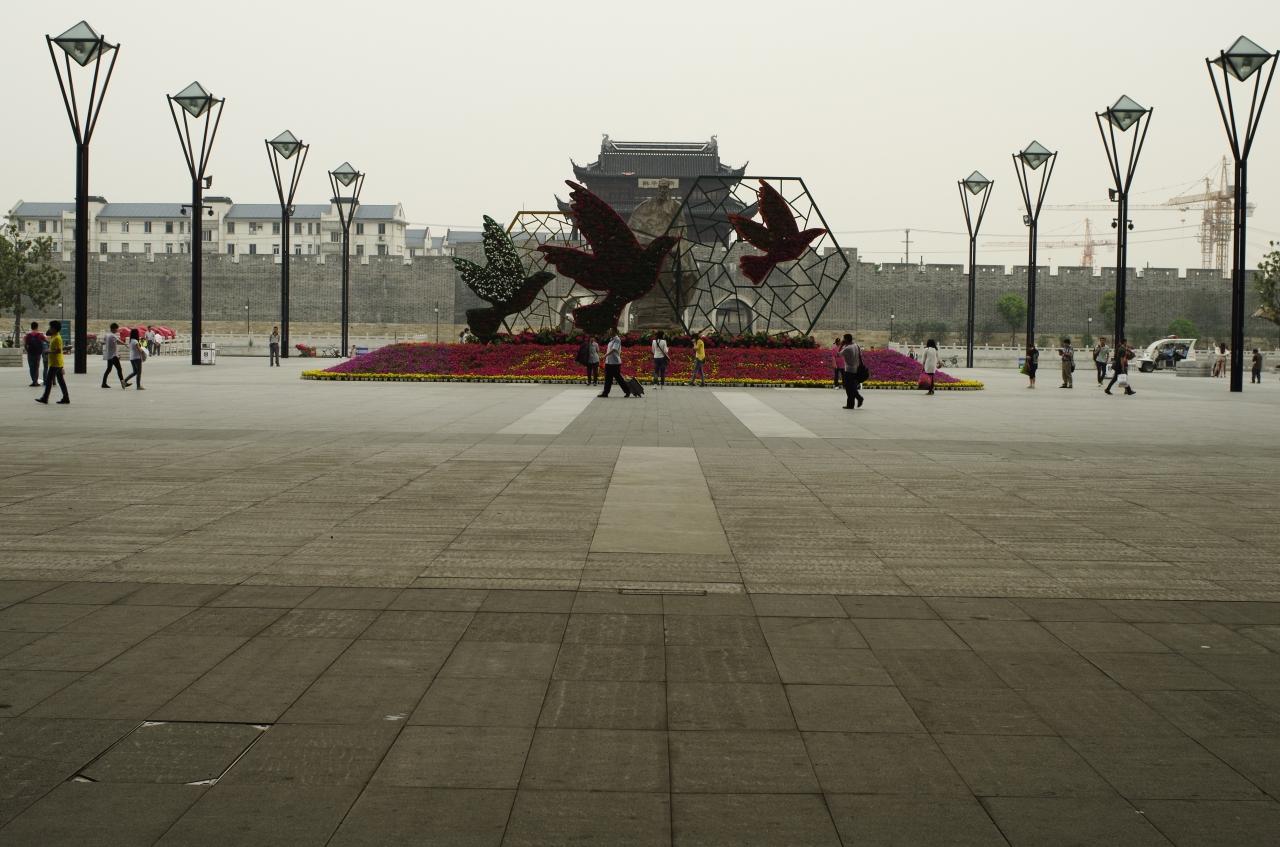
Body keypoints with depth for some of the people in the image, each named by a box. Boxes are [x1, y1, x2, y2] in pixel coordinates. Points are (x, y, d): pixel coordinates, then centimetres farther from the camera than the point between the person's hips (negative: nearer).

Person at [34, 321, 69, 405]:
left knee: (48, 380, -6)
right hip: (58, 363, 10)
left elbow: (58, 350, -22)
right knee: (61, 381, 8)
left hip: (55, 363, -10)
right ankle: (66, 398, 8)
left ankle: (45, 399, -3)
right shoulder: (54, 337, 15)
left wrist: (49, 352, -15)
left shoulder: (57, 338, -16)